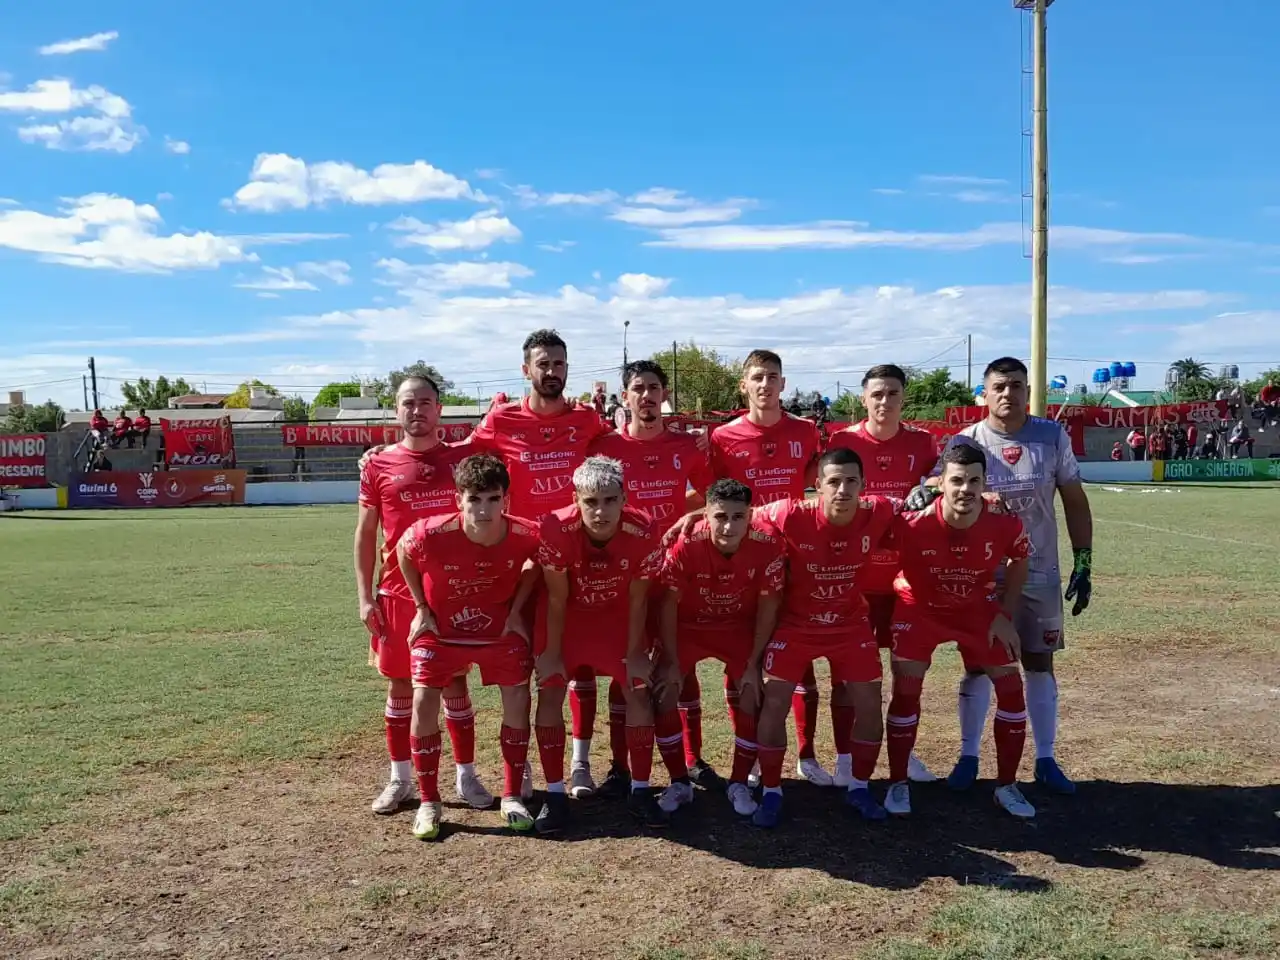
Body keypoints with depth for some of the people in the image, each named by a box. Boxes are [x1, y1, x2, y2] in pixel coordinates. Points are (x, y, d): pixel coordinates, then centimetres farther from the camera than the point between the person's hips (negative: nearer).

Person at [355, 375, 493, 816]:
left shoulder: (462, 457, 1)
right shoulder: (378, 465, 1)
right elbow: (365, 534, 3)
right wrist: (365, 597, -2)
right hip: (397, 594, 0)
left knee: (455, 681, 7)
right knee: (401, 683, 9)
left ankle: (466, 775, 20)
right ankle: (400, 778, 23)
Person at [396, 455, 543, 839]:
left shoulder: (525, 535, -27)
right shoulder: (430, 535, -31)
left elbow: (533, 564, -1)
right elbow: (403, 553, -7)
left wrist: (516, 611, -4)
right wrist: (422, 609, -4)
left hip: (500, 629, 1)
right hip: (440, 629, -1)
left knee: (517, 702, -1)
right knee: (424, 703, -9)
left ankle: (512, 797, 17)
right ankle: (429, 803, 7)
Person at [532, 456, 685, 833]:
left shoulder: (644, 533, -29)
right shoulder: (556, 530, -33)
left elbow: (637, 599, -15)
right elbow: (557, 599, -20)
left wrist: (635, 653, -6)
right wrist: (551, 653, -10)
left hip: (617, 614, 1)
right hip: (567, 614, -1)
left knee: (639, 691, -2)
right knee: (550, 693, -6)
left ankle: (640, 791, 12)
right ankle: (555, 795, 7)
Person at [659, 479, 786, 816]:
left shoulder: (768, 543, -27)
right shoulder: (685, 544, -32)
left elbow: (767, 606, -14)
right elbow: (669, 604, -19)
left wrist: (753, 664, -11)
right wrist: (672, 663, -16)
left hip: (739, 627, 1)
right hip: (687, 625, -1)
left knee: (749, 697, -8)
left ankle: (739, 783, 13)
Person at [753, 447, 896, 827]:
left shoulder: (878, 514, -19)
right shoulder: (791, 516, -27)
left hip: (851, 623, 2)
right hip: (795, 623, -2)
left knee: (869, 705, 3)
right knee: (774, 704, -6)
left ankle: (859, 788, 26)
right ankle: (771, 792, 13)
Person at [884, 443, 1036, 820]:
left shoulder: (1005, 523, -25)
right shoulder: (913, 523, -33)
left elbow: (1019, 563, -1)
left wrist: (1006, 615, -5)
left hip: (978, 609, 3)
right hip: (920, 608, -2)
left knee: (1011, 687, 0)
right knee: (905, 690, -6)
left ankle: (1006, 785, 18)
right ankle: (898, 784, 12)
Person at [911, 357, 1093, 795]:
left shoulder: (1052, 437, -2)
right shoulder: (965, 442, -7)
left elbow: (1075, 502, 3)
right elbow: (939, 487, -18)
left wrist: (1083, 564, 1)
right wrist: (921, 492, -42)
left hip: (1039, 575, 2)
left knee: (1040, 663, 11)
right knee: (978, 664, 6)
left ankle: (1046, 759, 23)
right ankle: (968, 757, 18)